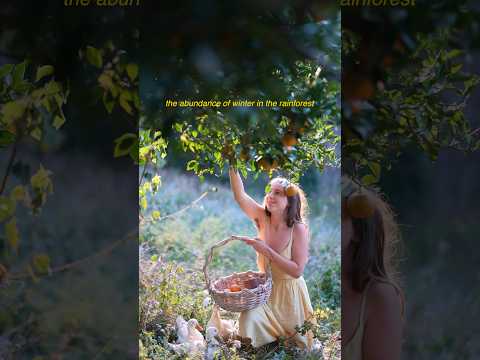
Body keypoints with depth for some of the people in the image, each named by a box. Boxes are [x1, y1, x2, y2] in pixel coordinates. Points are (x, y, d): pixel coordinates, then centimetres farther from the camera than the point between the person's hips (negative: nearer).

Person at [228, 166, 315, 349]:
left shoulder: (298, 228, -20)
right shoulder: (262, 218, -11)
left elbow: (297, 270, -24)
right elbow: (239, 195, -26)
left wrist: (266, 250, -30)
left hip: (290, 294, -2)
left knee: (297, 344, 7)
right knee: (249, 319, -24)